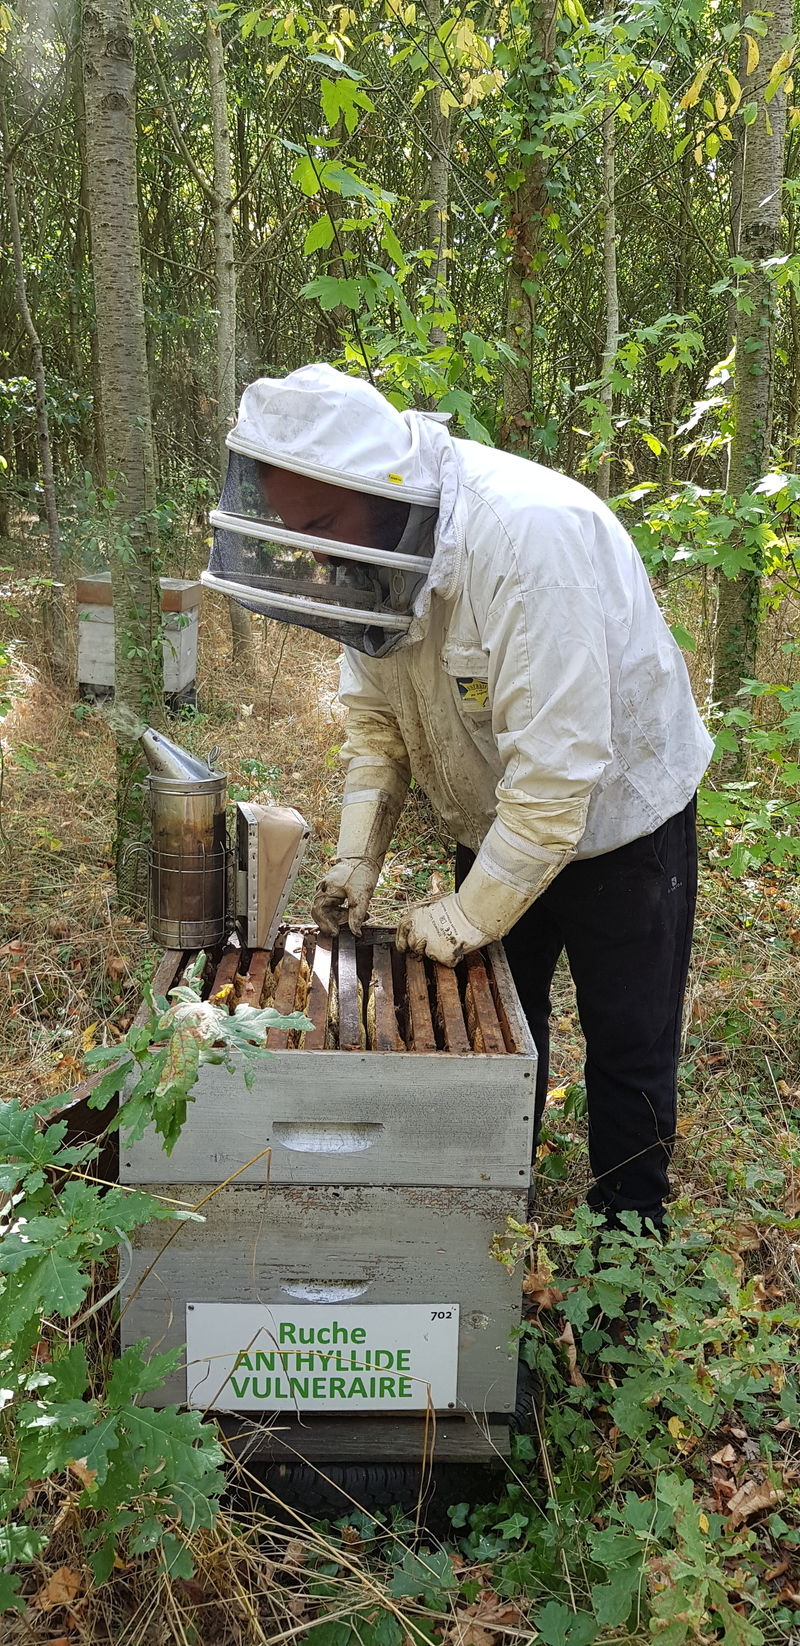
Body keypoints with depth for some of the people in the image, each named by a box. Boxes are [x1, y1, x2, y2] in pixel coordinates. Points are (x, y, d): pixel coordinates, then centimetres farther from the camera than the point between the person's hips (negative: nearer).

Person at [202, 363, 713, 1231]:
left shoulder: (527, 537, -36)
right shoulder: (370, 544, -11)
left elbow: (557, 764, -35)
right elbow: (375, 712, 0)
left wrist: (471, 914, -27)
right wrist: (357, 852, -11)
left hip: (617, 810, -6)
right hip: (493, 820, 7)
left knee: (628, 1048, 7)